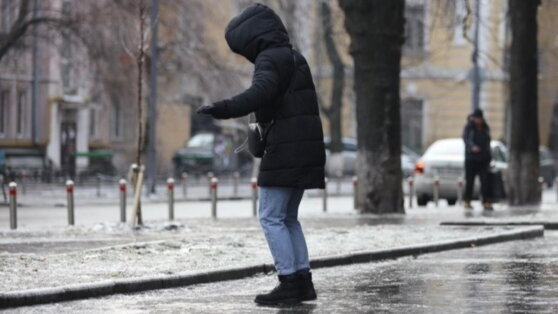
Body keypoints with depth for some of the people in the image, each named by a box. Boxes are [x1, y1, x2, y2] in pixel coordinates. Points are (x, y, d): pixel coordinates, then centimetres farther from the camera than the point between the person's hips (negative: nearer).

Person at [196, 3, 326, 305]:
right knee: (288, 218, 14)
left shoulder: (270, 59, -9)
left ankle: (289, 284, -10)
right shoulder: (294, 59, 20)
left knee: (271, 218, -6)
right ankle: (303, 281, 10)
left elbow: (259, 93, -29)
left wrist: (222, 109, -38)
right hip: (306, 150, 9)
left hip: (285, 150, -9)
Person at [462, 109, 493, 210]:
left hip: (483, 159, 4)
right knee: (470, 180, 0)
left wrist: (489, 157, 18)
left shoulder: (485, 128, 15)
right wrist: (472, 146, -35)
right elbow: (466, 139, -14)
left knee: (485, 180, -7)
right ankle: (467, 201, 9)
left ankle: (486, 201, -10)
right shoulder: (469, 127, 0)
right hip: (471, 158, -4)